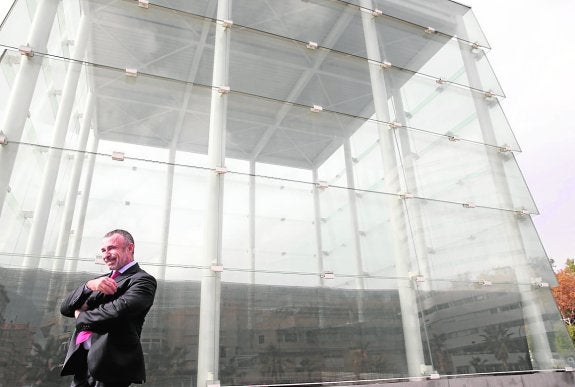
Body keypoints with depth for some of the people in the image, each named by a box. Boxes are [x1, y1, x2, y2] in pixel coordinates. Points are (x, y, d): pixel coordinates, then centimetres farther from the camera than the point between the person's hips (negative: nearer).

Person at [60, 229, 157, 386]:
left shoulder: (143, 280, -5)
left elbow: (118, 310, -21)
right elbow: (65, 308, 10)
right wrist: (89, 285, -9)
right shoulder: (100, 280, 20)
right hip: (81, 360, 6)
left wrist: (81, 317, -3)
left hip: (110, 363, -6)